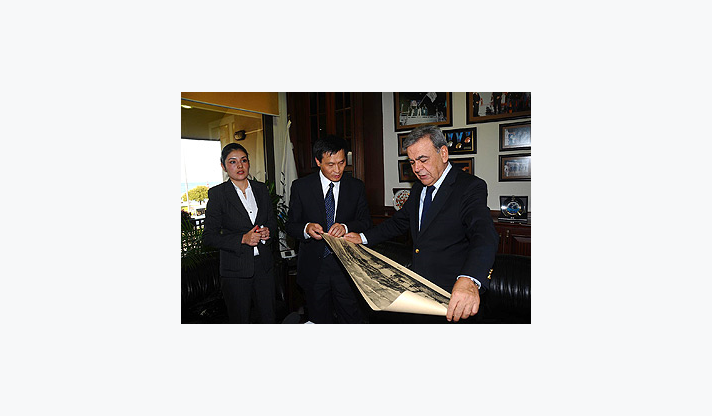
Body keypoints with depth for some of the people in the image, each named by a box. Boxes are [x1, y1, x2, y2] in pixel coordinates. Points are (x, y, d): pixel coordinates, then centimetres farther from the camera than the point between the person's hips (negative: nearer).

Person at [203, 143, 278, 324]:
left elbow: (272, 219, 16)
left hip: (264, 265, 4)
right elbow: (209, 236, -8)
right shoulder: (217, 194, -8)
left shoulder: (261, 188, 5)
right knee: (240, 320, 12)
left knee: (269, 317, 15)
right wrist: (243, 239, -19)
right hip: (236, 269, -3)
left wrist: (268, 231, -7)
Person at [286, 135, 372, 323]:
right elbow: (291, 225, 1)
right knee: (319, 320, 14)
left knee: (351, 318, 3)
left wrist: (346, 227, -19)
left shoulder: (356, 187, 2)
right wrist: (306, 228, -22)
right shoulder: (300, 187, -2)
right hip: (313, 266, 0)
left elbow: (365, 222, 2)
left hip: (346, 265, 0)